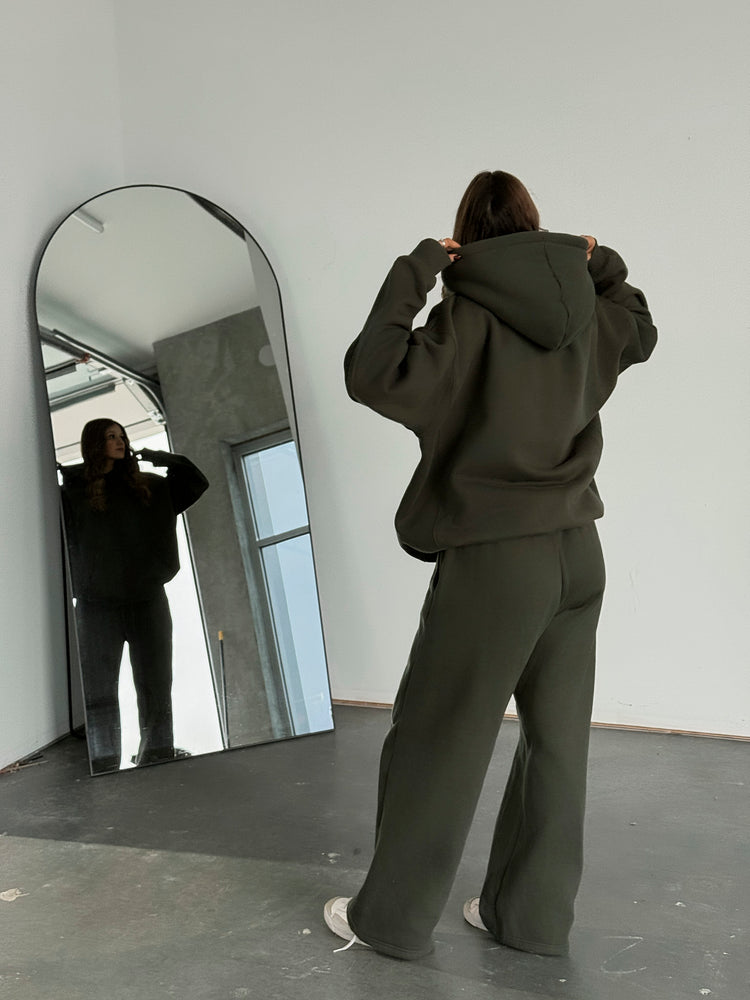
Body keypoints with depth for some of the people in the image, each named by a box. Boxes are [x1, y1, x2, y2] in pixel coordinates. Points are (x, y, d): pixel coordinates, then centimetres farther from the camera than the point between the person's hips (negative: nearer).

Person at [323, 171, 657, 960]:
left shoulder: (469, 314, -11)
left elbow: (371, 375, -20)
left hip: (494, 561, -6)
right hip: (578, 553, 7)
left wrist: (412, 273, -13)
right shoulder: (583, 309, 9)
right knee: (557, 742, 14)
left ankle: (391, 919, 24)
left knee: (435, 745, 7)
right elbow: (640, 332, 30)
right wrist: (606, 266, 26)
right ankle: (532, 915, 31)